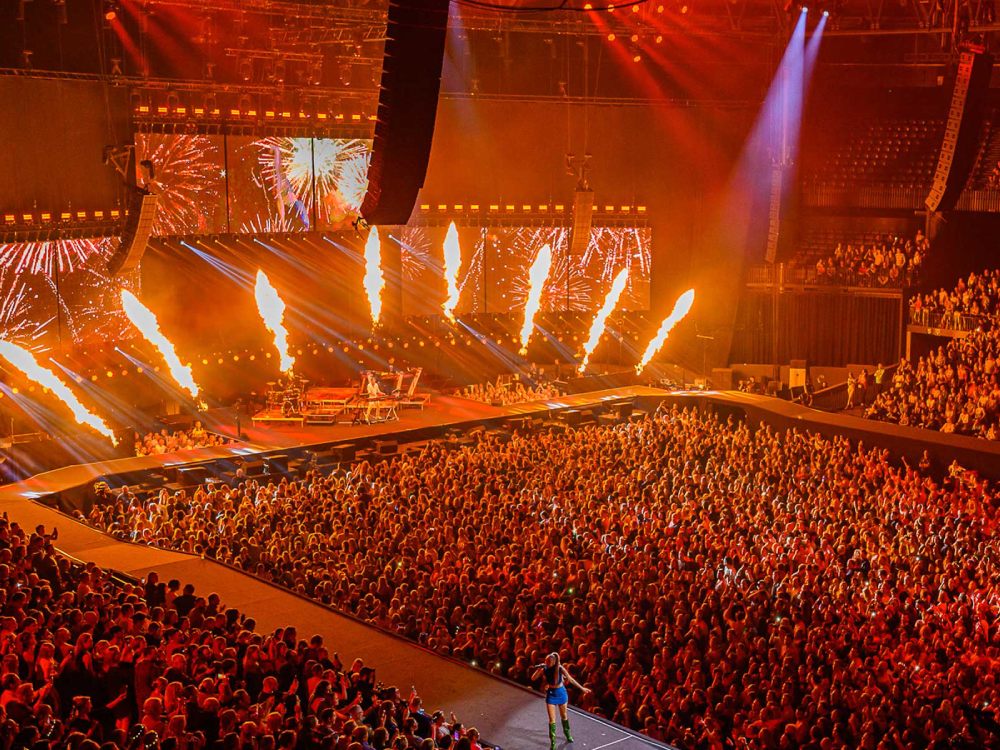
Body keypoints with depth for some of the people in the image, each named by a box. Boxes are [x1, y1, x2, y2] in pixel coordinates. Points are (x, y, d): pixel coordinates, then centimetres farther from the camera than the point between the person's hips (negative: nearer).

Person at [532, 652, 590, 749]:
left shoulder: (560, 668, -21)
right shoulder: (545, 669, -17)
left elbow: (570, 679, -14)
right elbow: (533, 678, -17)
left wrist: (582, 688, -12)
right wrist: (539, 669, -31)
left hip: (561, 693, 0)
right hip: (550, 694, 0)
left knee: (564, 716, 19)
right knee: (552, 719, -4)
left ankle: (567, 734, 44)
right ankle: (552, 741, 6)